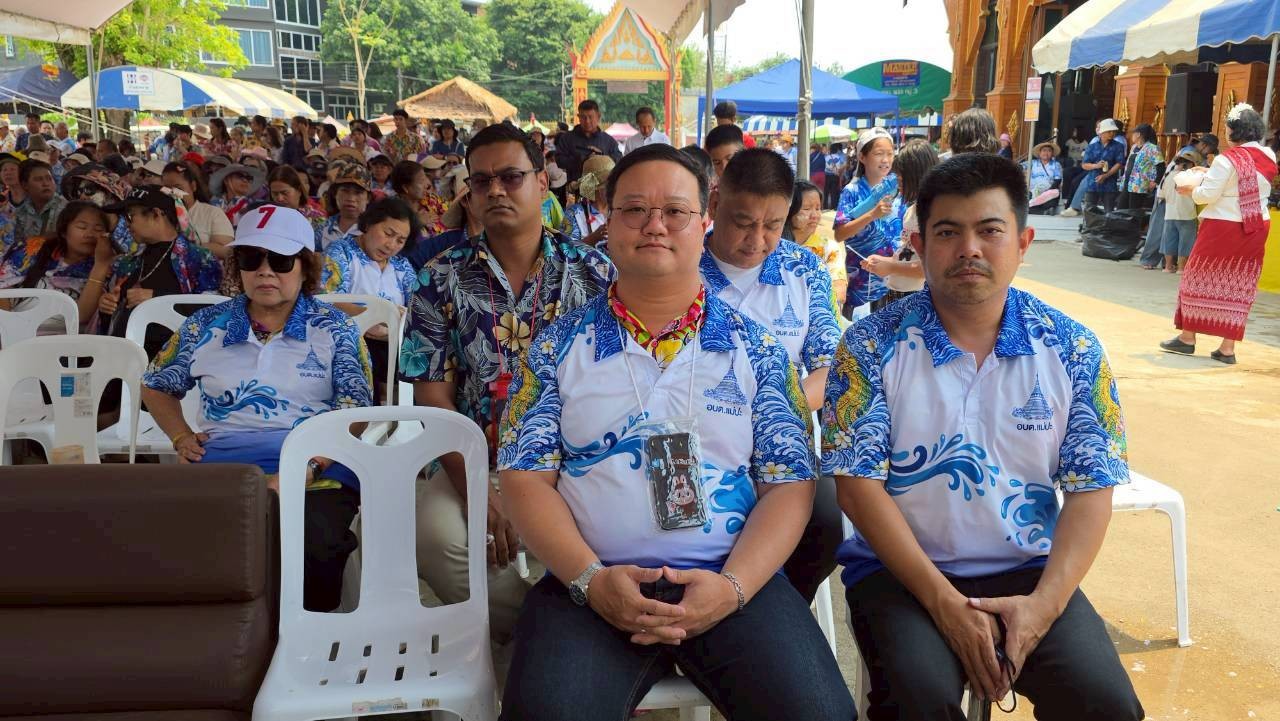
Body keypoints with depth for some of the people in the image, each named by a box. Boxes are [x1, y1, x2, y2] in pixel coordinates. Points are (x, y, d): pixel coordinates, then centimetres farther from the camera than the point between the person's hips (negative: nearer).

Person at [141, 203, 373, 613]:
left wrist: (302, 472, -16)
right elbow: (156, 387, 32)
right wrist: (182, 438, 12)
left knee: (315, 549, -35)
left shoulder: (334, 329, 9)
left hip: (315, 471, -2)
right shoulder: (207, 325, 17)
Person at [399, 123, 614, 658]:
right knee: (436, 534, -29)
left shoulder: (593, 273, 4)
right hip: (476, 463, 1)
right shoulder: (441, 279, 6)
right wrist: (474, 491, -14)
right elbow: (433, 394, -1)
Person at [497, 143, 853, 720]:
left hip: (733, 582, 1)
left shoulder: (755, 348, 7)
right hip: (591, 585, -1)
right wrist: (591, 579, -13)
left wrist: (733, 585, -12)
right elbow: (526, 478, 3)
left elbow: (790, 485, 4)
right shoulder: (560, 345, 7)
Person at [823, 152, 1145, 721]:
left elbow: (1091, 490, 0)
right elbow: (858, 481, -10)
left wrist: (1044, 601, -15)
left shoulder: (1072, 349, 1)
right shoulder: (873, 347, -7)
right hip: (901, 569, -2)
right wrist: (944, 601, -17)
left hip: (1029, 571, 3)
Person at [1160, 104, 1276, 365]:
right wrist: (1210, 174, 16)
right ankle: (1228, 348, 9)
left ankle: (1187, 337, 17)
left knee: (1201, 279, 9)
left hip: (1223, 227, -6)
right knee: (1238, 287, 8)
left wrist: (1190, 190, 4)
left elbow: (1208, 195, -15)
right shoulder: (1269, 157, 4)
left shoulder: (1228, 159, -16)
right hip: (1255, 229, 6)